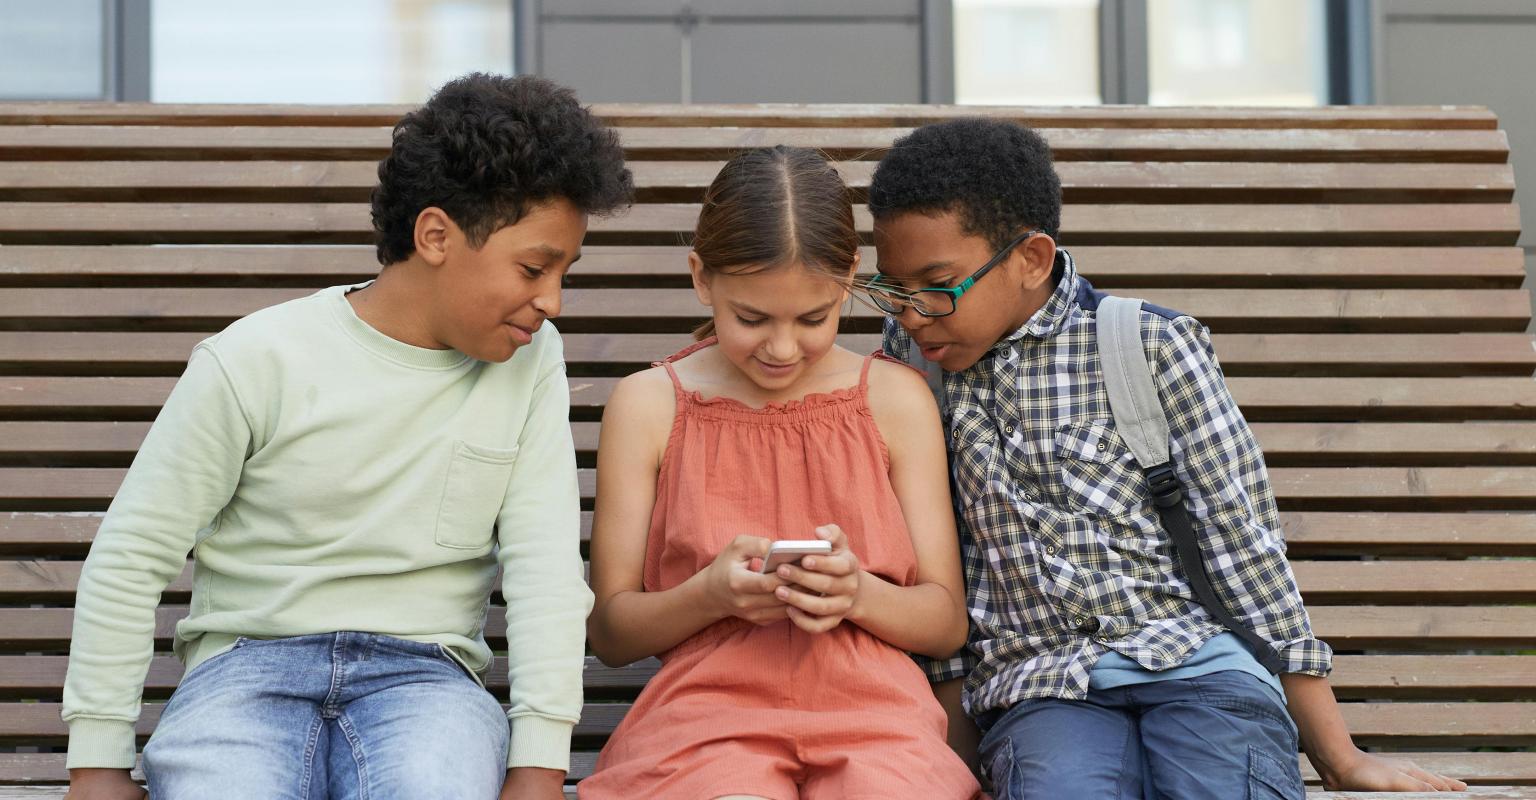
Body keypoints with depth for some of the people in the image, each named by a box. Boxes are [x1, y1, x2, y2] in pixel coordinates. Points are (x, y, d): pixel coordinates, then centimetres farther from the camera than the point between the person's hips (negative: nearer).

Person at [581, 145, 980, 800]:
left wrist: (860, 594, -10)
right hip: (708, 708, -1)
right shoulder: (648, 406, 9)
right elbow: (608, 630, 10)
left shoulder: (896, 398, 12)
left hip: (871, 704, 1)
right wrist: (709, 594, -10)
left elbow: (948, 623, 12)